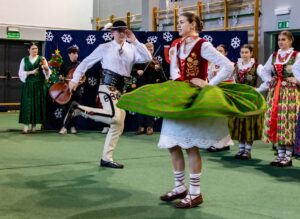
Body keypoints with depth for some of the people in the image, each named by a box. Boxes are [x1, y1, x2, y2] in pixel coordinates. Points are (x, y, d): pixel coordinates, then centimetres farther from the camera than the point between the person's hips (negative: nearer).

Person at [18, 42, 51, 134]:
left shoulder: (41, 59, 6)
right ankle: (26, 125, -8)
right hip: (28, 85, 0)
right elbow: (21, 73, 2)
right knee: (27, 104, -5)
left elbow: (47, 73, -3)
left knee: (37, 104, -1)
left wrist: (46, 68, -26)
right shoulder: (24, 60, 9)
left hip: (39, 85, 0)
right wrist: (31, 72, -13)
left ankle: (34, 124, 8)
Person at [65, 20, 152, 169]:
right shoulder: (105, 47, 2)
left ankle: (106, 159, 13)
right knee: (114, 117, -28)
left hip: (121, 90, 6)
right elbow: (86, 62, 4)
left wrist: (135, 41, -4)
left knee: (118, 126, 5)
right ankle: (79, 109, -11)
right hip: (108, 86, -6)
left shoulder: (131, 49, 10)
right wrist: (75, 79, -1)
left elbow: (148, 58, -4)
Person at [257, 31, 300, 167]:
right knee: (275, 121, 4)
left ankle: (288, 157, 1)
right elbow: (264, 71, 19)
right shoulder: (274, 55, 13)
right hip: (275, 92, 5)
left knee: (287, 122, -7)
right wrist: (270, 80, 5)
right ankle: (280, 155, 13)